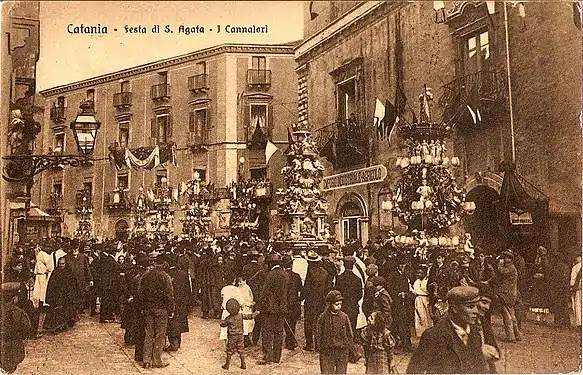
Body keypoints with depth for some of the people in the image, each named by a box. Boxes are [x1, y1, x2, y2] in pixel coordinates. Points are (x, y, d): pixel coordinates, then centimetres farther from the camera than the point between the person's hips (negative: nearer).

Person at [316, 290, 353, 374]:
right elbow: (318, 335, 1)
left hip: (342, 352, 2)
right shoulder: (322, 317, -4)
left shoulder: (344, 317, 3)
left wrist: (347, 345, 2)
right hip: (327, 353, -2)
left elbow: (349, 334, 10)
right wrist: (322, 347, -5)